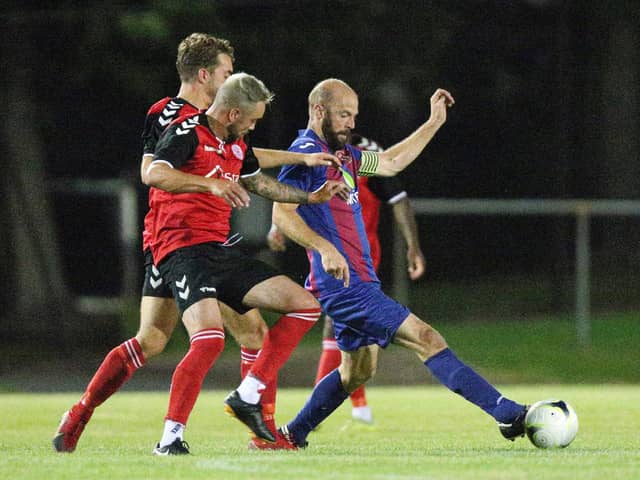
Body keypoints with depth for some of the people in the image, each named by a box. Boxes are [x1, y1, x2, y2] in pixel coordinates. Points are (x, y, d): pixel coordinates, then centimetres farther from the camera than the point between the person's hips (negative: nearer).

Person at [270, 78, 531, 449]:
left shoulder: (341, 153, 17)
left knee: (358, 370, 19)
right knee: (426, 338, -13)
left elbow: (390, 163, 28)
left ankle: (291, 435, 26)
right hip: (344, 283, -11)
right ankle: (509, 414, -16)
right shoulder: (305, 152, -11)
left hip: (357, 283, 11)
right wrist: (324, 248, -31)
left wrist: (434, 123, 26)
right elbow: (282, 212, -20)